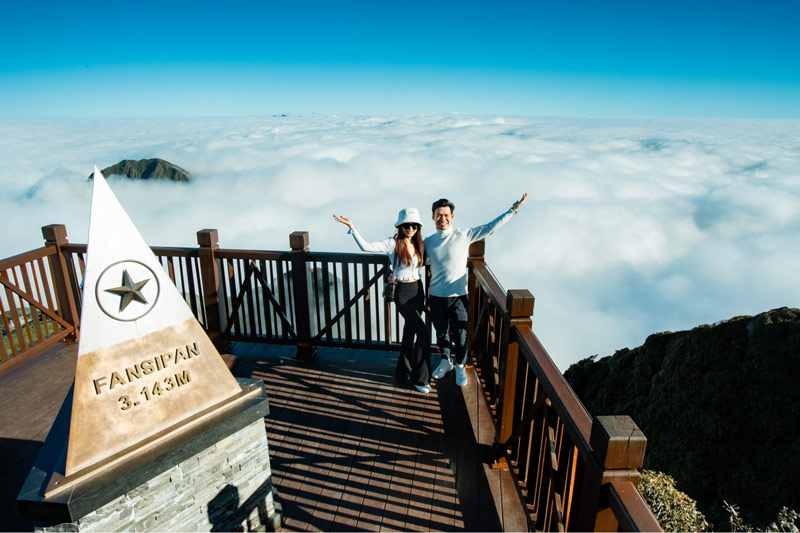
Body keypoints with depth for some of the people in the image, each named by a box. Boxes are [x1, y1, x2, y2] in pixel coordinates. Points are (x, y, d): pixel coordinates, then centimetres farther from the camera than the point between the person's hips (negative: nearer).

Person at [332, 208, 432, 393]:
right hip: (403, 292, -6)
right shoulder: (393, 243, -11)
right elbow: (366, 247, -20)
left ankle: (403, 369, 37)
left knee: (410, 331, 18)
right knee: (423, 333, -12)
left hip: (418, 290, 6)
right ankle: (420, 378, 4)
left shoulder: (420, 244, 5)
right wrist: (352, 227, -24)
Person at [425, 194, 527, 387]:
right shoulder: (428, 242, 3)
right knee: (441, 333, 18)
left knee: (460, 334, 7)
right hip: (436, 297, 3)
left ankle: (460, 366, 33)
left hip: (458, 296, -2)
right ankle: (446, 361, 44)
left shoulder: (464, 235, -5)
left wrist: (513, 209, -3)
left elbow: (490, 227, -3)